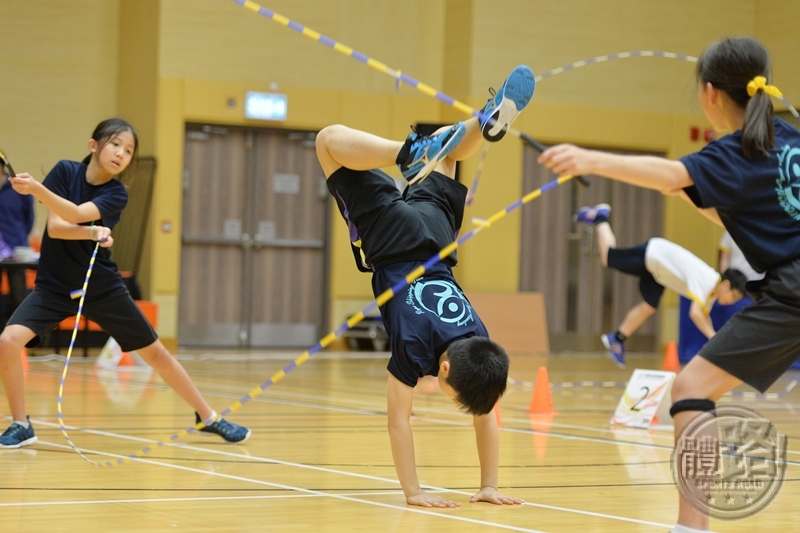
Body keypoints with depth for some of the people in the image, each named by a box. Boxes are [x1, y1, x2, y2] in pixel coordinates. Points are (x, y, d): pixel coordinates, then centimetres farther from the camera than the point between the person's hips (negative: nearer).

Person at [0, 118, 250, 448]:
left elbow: (76, 214, -29)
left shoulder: (116, 194, -10)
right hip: (54, 285, 0)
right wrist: (92, 232, -32)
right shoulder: (65, 171, -8)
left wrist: (36, 188, -43)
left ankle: (208, 417, 22)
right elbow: (55, 227, -16)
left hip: (102, 288, 0)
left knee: (155, 353, 5)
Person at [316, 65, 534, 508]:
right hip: (393, 244, -2)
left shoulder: (477, 348, -24)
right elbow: (398, 418, -26)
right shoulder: (414, 345, -34)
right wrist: (412, 492, -25)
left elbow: (485, 417, -12)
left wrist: (490, 486, -11)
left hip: (436, 235, 2)